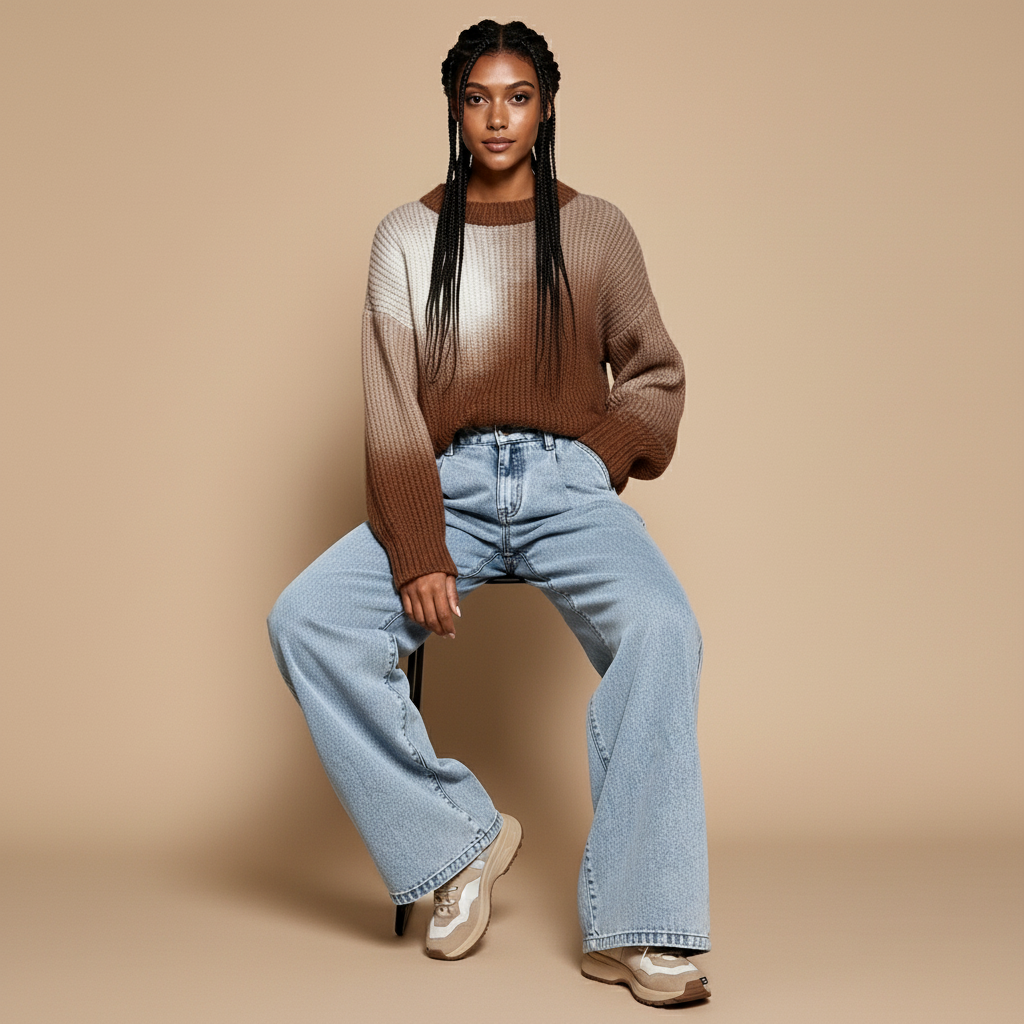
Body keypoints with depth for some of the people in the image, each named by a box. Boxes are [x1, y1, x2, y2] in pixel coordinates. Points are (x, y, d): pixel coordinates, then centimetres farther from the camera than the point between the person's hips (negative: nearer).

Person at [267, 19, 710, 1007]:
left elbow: (655, 375, 15)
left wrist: (597, 464, -5)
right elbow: (392, 408, 1)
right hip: (450, 485, 1)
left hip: (567, 482, -1)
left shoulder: (595, 229, 11)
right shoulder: (409, 236, 9)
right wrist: (417, 552, -11)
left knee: (661, 627, -32)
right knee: (304, 619, -23)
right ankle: (459, 838, -10)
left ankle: (630, 926, -28)